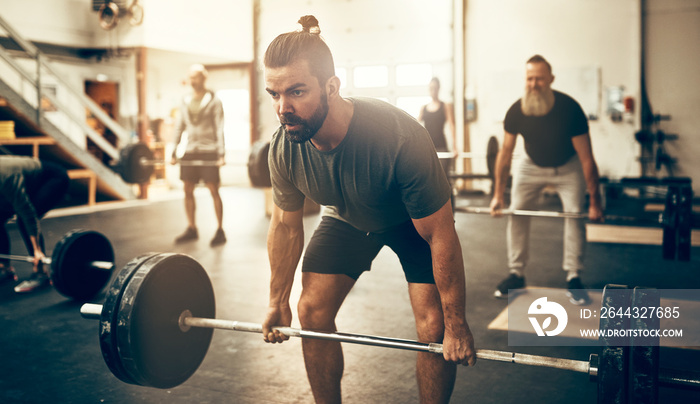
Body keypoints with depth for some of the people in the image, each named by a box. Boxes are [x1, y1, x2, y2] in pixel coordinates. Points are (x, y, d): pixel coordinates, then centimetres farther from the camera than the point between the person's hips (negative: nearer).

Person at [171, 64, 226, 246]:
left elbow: (219, 128, -8)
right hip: (190, 152, 6)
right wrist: (174, 153, 10)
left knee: (214, 190, -5)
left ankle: (220, 231, 0)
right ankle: (191, 229, 17)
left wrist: (221, 154, -15)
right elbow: (180, 128, 15)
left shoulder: (213, 101, -3)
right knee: (188, 190, 6)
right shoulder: (185, 102, 13)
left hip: (208, 151, -6)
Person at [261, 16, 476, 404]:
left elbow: (440, 235, -30)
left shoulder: (400, 139, -41)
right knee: (312, 311, -5)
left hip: (414, 222, -3)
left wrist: (456, 324, -21)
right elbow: (286, 226, -7)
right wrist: (278, 303, 1)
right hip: (347, 218, 4)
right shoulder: (283, 148, -26)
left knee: (435, 327, -13)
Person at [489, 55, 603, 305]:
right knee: (516, 213, -6)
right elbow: (505, 153, -11)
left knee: (575, 214, -15)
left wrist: (594, 202, -22)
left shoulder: (569, 109, -31)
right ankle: (516, 274, 6)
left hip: (567, 166, -2)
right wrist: (498, 195, -10)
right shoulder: (516, 112, -24)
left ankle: (573, 278, -4)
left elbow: (587, 158, -25)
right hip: (532, 165, 2)